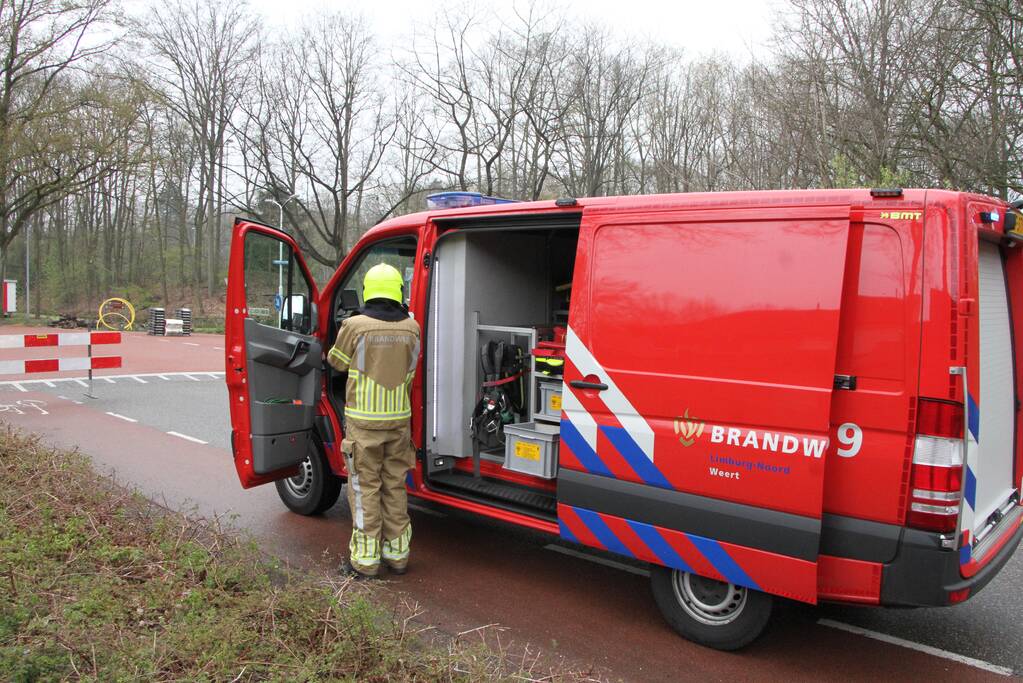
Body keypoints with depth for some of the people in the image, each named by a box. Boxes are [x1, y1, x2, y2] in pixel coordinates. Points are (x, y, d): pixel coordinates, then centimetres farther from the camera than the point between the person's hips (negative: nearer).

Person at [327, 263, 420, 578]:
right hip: (399, 419, 4)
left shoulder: (355, 326, -12)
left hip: (364, 421, -3)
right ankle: (397, 553, 22)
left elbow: (336, 361, 5)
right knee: (395, 486, 14)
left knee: (365, 488, 5)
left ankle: (365, 559, 11)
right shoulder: (411, 328, -2)